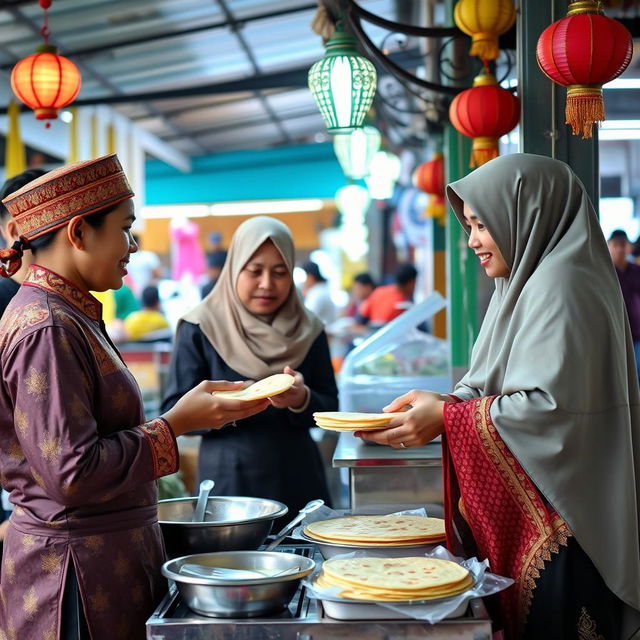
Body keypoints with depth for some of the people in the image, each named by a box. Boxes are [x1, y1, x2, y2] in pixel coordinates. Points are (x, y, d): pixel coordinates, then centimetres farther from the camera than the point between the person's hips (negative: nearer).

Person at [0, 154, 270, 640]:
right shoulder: (46, 329, -20)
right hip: (75, 567, -10)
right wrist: (176, 424, -17)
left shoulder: (71, 315, 11)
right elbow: (73, 472, -23)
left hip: (106, 556, 10)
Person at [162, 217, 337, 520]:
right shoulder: (201, 328, -3)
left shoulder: (308, 330, 5)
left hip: (298, 481, 3)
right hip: (229, 481, -2)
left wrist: (302, 399, -17)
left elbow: (330, 409, 5)